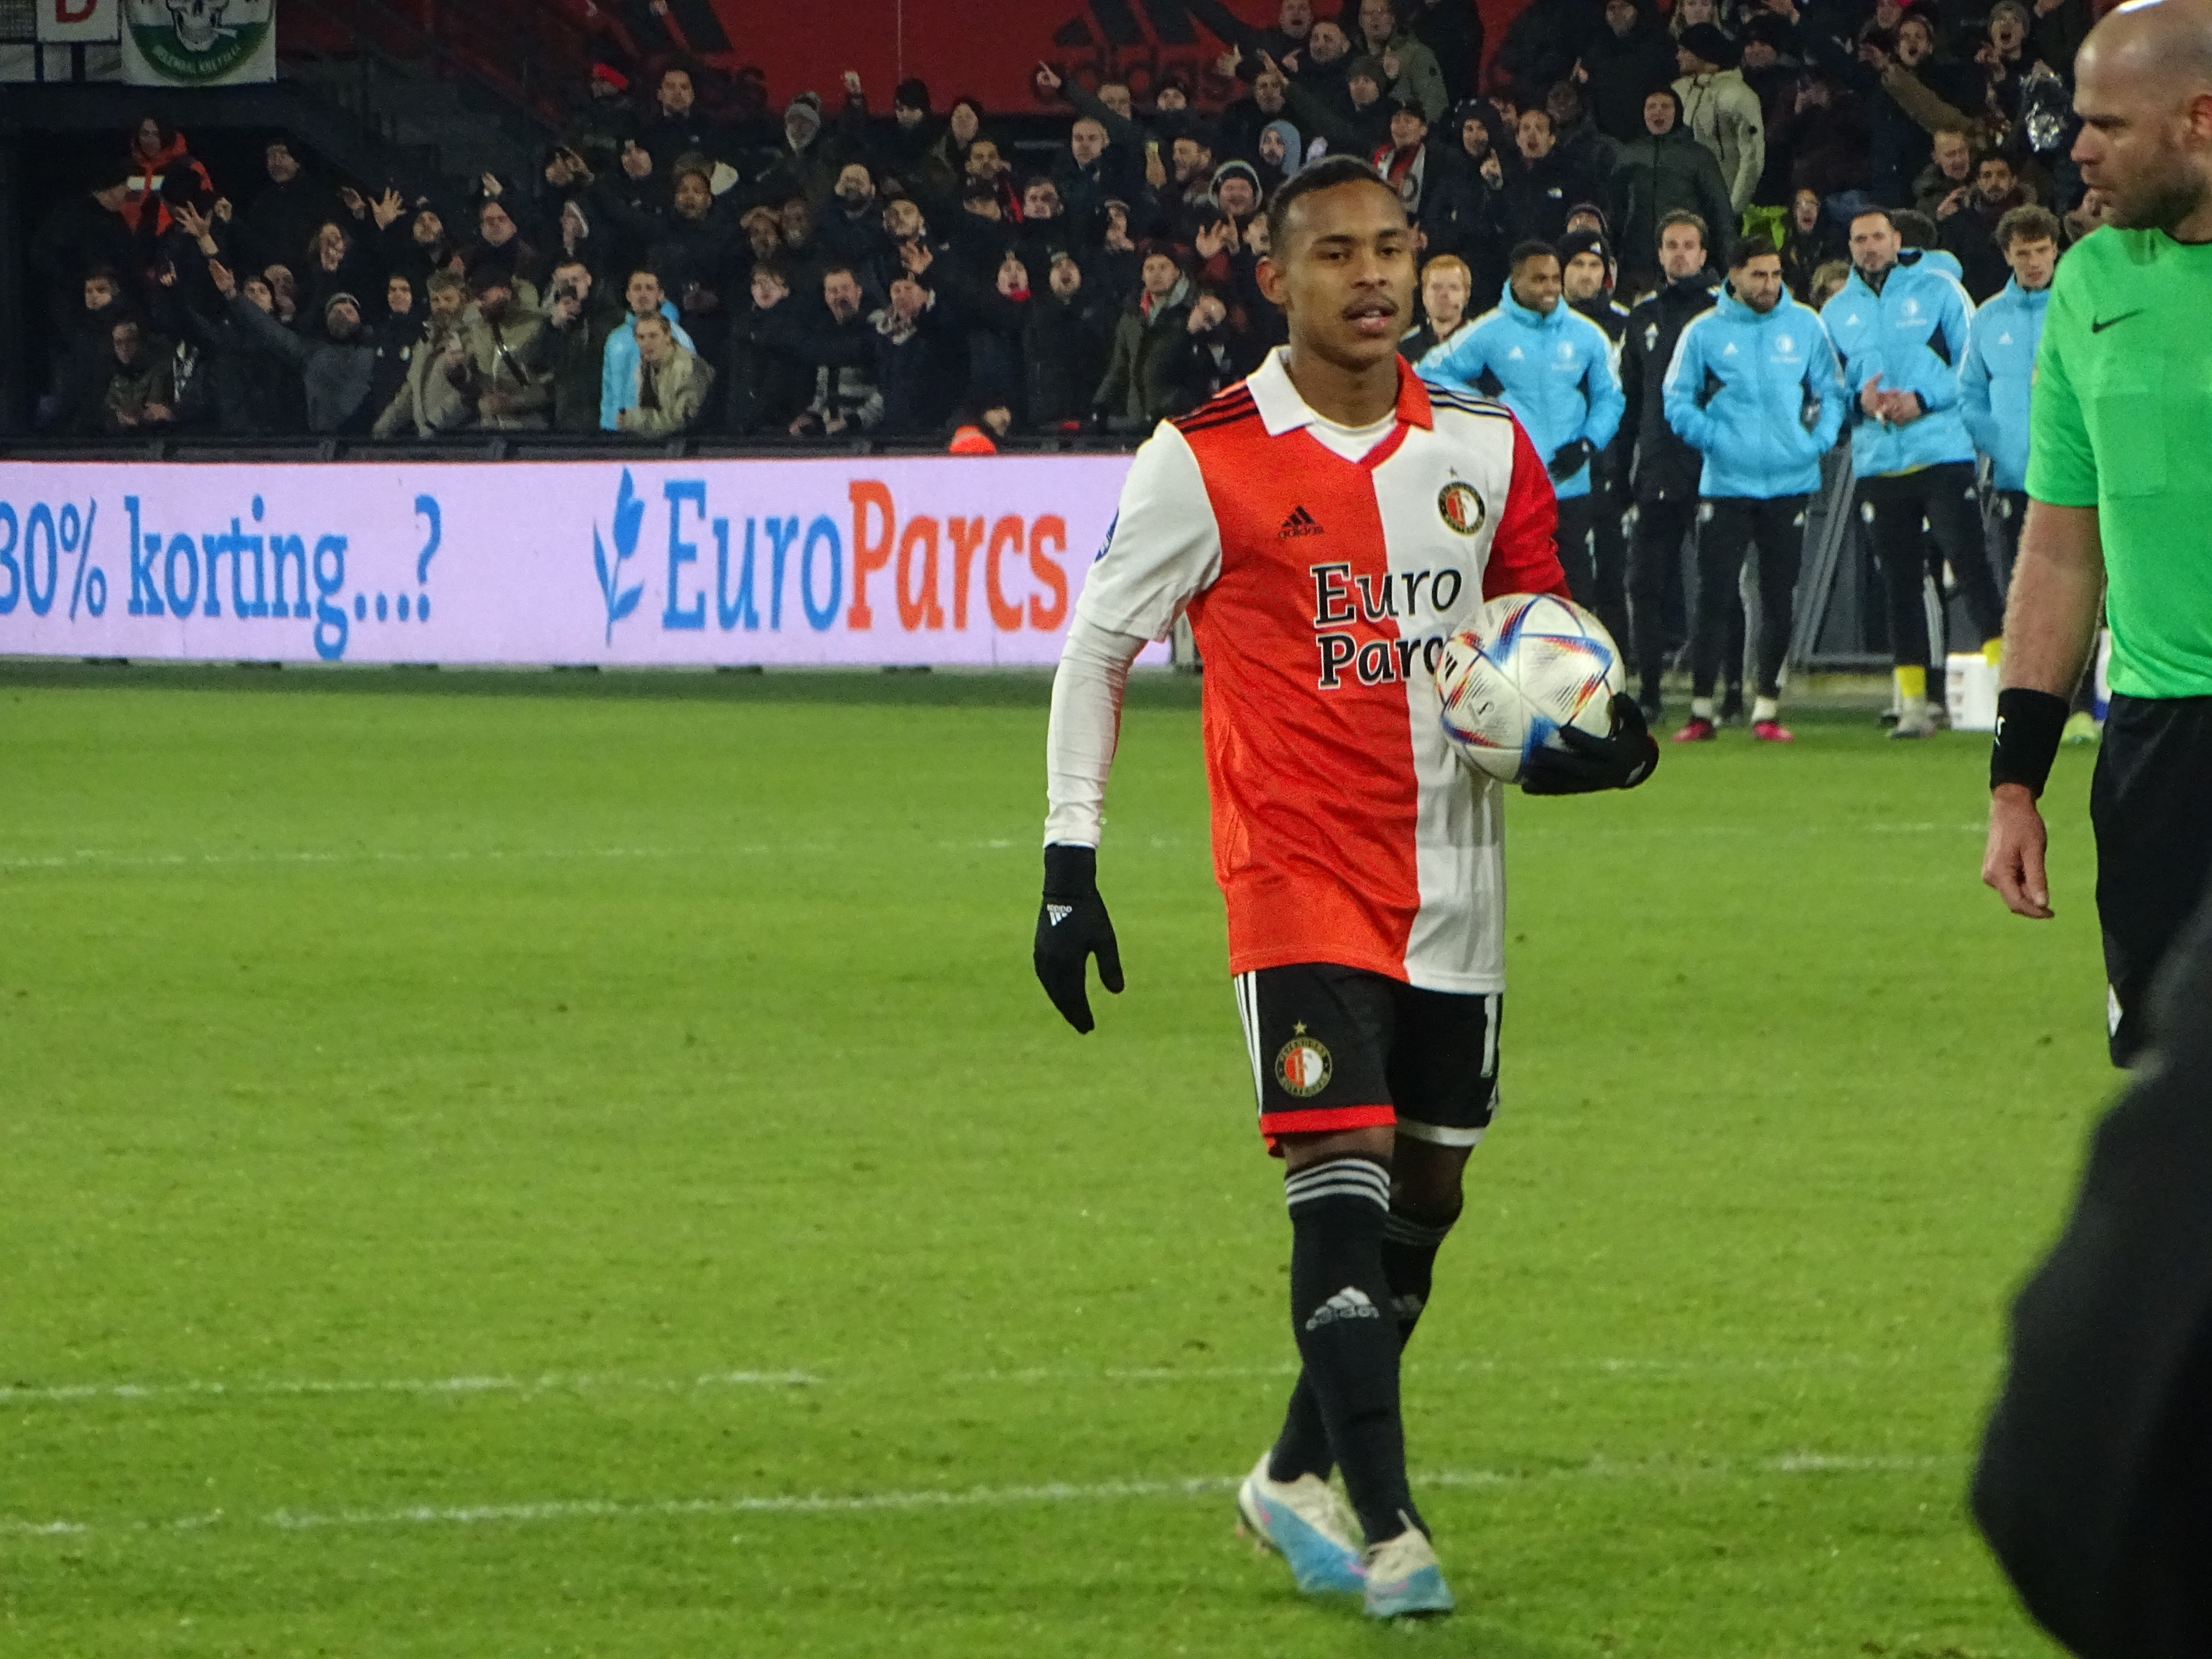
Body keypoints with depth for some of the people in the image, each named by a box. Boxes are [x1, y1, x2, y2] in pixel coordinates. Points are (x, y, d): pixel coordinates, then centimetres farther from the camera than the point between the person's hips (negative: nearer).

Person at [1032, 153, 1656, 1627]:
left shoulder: (1485, 450, 5)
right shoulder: (1206, 459, -6)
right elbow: (1100, 642, 2)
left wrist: (1587, 730, -3)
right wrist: (1070, 855, -2)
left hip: (1454, 881, 5)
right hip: (1300, 873, -5)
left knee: (1426, 1194, 10)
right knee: (1343, 1174, -16)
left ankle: (1300, 1477, 28)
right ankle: (1387, 1530, -16)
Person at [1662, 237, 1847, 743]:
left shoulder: (1805, 326, 6)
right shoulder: (1705, 333, 1)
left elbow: (1832, 391, 11)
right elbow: (1678, 402, 4)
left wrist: (1819, 439, -3)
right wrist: (1714, 440, -9)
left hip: (1790, 485, 2)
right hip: (1725, 487, -2)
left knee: (1780, 601, 4)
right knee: (1713, 598, -5)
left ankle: (1767, 708, 12)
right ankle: (1701, 710, 3)